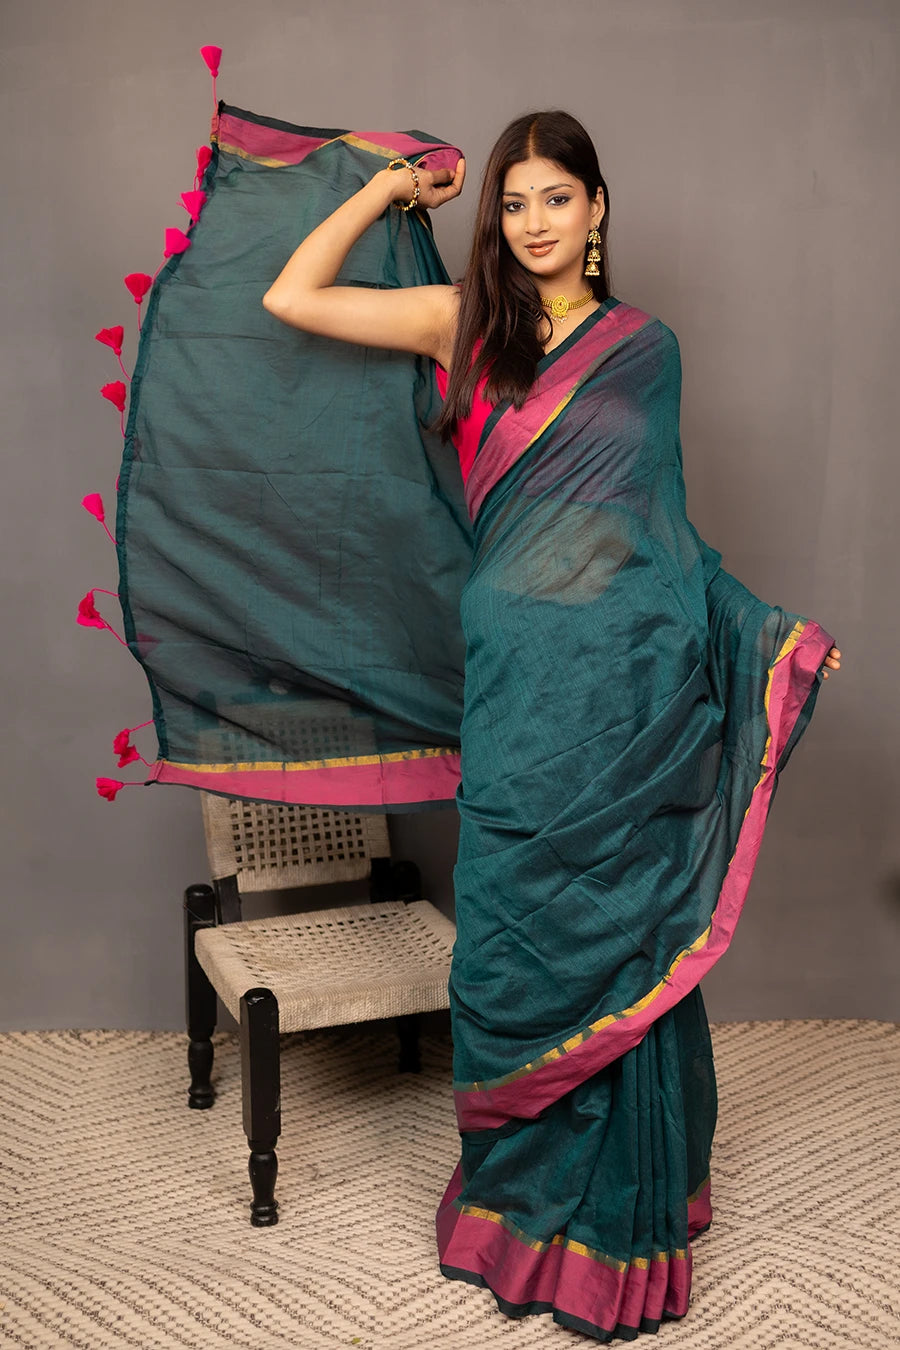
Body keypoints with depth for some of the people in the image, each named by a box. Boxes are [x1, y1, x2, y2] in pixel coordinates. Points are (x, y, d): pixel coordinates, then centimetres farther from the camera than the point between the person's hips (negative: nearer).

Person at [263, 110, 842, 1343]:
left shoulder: (645, 346, 11)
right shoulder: (468, 324, 9)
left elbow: (658, 519, 13)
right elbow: (291, 296, 8)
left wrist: (770, 630, 6)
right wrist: (390, 188, 14)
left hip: (633, 669, 0)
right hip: (522, 673, 0)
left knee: (623, 930, 5)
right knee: (520, 927, 5)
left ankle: (619, 1208, 25)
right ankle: (527, 1191, 26)